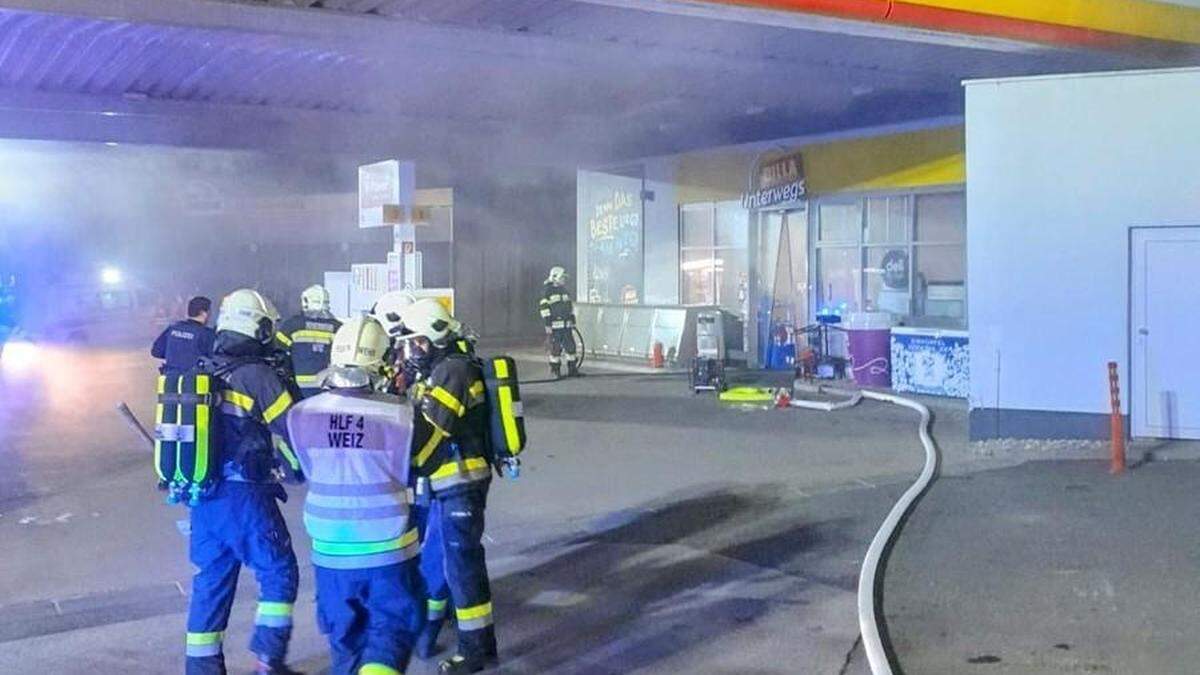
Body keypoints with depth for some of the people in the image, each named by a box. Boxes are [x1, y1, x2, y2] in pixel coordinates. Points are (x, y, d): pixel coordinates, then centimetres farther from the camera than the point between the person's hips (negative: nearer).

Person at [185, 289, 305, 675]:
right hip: (244, 495, -7)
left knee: (211, 580, 14)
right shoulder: (258, 377, -12)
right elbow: (291, 432, -8)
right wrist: (298, 470, 10)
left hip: (202, 494, 7)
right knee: (279, 572, 5)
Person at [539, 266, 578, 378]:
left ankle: (572, 369, 13)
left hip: (566, 325, 7)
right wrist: (547, 324, -15)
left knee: (570, 346, 5)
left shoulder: (564, 290, 16)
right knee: (555, 348, -3)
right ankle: (555, 371, 7)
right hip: (554, 325, -7)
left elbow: (570, 307, 23)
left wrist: (573, 321, 19)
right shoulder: (547, 291, -7)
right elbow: (543, 307, -11)